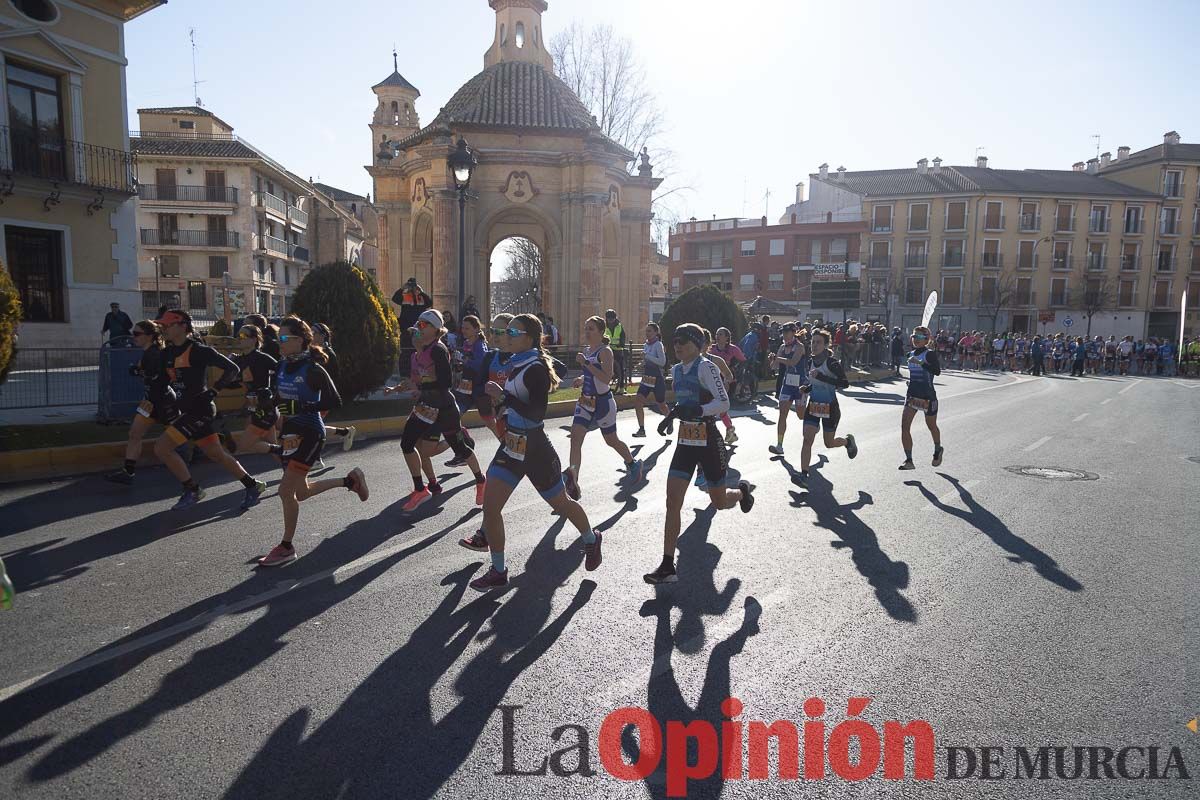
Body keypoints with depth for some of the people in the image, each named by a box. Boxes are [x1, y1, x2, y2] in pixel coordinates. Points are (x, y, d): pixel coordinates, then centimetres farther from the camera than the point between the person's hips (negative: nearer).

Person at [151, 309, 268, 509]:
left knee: (161, 446, -12)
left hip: (200, 410, -8)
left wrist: (212, 391, -15)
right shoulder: (167, 352, 11)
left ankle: (192, 491, 0)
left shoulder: (199, 350, -13)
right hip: (187, 410, 8)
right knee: (216, 454, 14)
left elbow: (232, 369, -14)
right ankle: (253, 486, 24)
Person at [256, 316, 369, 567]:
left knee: (286, 491, -8)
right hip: (290, 431, 8)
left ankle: (286, 548, 8)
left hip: (310, 433, -8)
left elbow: (335, 402, -19)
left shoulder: (313, 369, -16)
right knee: (301, 493, 16)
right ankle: (350, 480, 34)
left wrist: (299, 407, -24)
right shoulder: (281, 367, 5)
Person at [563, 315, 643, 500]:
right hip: (586, 401, 7)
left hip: (603, 401, -7)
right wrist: (582, 380, 7)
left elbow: (607, 378, -27)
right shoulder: (586, 350, 10)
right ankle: (572, 481, -19)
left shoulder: (605, 351, -14)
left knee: (611, 440, 11)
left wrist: (586, 363, -30)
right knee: (575, 436, -12)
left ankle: (633, 464, 39)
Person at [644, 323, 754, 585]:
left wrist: (695, 410, -34)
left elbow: (724, 403, -22)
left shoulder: (705, 367, -14)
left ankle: (742, 491, 47)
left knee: (720, 503, 10)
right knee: (672, 501, -6)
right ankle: (667, 567, -4)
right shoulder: (676, 370, 9)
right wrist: (671, 416, 11)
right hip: (685, 442, 6)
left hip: (708, 442, -6)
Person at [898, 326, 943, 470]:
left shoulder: (930, 354, -12)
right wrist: (911, 382, 11)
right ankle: (909, 461, -7)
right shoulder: (911, 354, 8)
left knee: (931, 426, 14)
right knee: (904, 426, -10)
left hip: (927, 396, -5)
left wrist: (920, 362, -34)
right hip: (912, 395, 5)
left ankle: (938, 450, 44)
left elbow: (937, 371, -29)